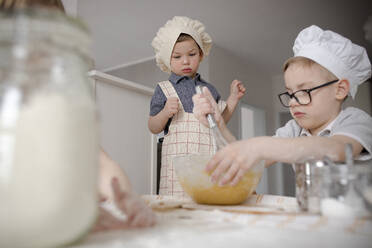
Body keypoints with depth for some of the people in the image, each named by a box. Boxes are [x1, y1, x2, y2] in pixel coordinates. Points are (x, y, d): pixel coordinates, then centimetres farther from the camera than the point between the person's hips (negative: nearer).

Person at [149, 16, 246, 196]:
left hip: (208, 159, 3)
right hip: (178, 158, -3)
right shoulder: (164, 89, 7)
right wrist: (165, 113, -12)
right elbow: (153, 128, 7)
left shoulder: (209, 89, 17)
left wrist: (233, 98, 17)